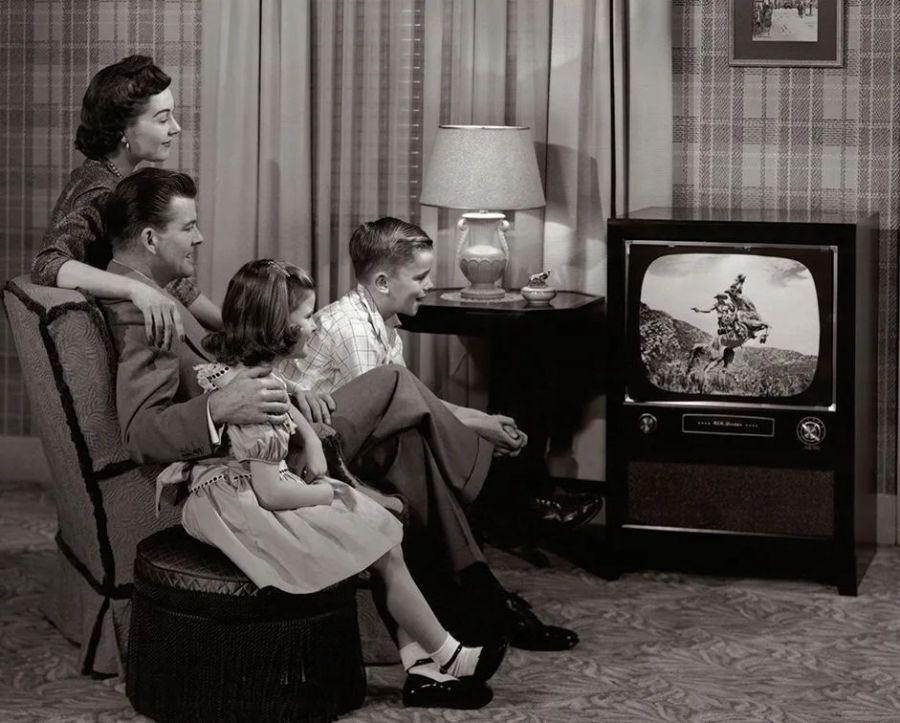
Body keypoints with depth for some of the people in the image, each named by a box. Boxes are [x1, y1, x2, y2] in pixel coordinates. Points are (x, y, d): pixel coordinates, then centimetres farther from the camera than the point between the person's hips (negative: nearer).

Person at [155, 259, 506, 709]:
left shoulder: (249, 367, 4)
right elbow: (271, 492, -26)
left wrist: (312, 442, 11)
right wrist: (331, 493, -11)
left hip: (247, 491, 10)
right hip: (245, 509, -10)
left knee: (382, 527, 5)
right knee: (383, 550, -6)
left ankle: (421, 666, 4)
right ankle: (451, 658, 12)